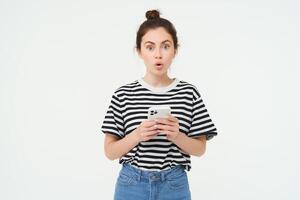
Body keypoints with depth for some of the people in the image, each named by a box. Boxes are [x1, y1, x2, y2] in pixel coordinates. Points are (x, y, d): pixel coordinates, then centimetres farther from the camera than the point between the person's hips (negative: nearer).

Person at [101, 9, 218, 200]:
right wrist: (137, 136, -19)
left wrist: (176, 136, -18)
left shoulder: (188, 92, -5)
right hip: (132, 184, 0)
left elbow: (200, 149, 0)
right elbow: (110, 151, -2)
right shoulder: (124, 94, -6)